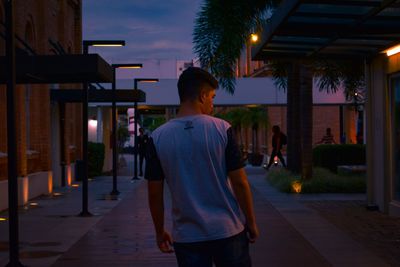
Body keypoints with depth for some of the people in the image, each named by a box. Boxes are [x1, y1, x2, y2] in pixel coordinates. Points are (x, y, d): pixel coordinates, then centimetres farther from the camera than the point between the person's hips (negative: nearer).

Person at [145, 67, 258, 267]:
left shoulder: (157, 138, -5)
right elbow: (240, 183, -8)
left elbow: (155, 193, -1)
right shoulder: (222, 129, -9)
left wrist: (160, 232, 12)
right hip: (228, 230, -1)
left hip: (187, 236, 1)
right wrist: (251, 223, 4)